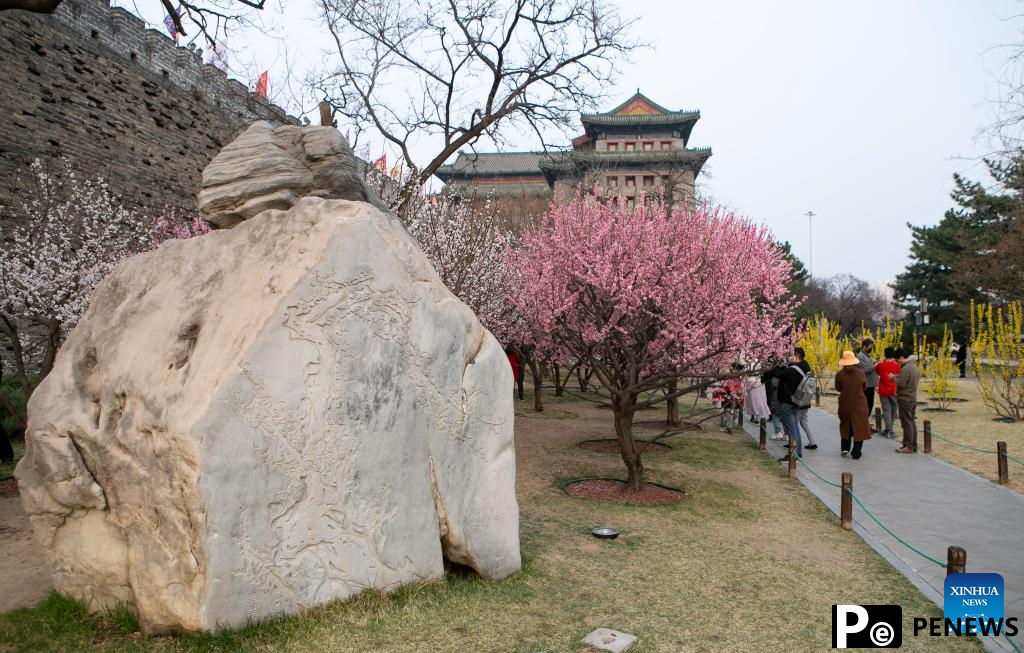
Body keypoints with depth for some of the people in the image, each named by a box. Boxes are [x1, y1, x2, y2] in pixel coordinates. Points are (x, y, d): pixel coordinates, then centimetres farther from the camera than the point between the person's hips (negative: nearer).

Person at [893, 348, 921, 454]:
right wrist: (899, 377, 13)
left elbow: (901, 384, -22)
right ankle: (913, 445, 19)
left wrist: (894, 378, -6)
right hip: (913, 398, 9)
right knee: (912, 422, 14)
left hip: (904, 399, -9)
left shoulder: (905, 369, -20)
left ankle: (908, 446, -2)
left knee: (906, 423, -5)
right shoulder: (915, 367, 11)